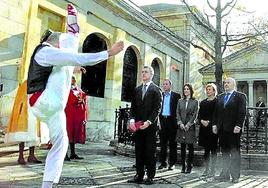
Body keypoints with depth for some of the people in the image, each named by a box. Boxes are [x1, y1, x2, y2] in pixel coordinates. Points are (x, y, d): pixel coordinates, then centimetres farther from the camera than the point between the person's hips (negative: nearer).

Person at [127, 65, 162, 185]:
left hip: (150, 126, -5)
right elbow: (133, 107, 13)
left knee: (150, 152, 2)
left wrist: (149, 121, -18)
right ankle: (139, 176, 13)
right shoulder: (137, 90, 15)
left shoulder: (156, 90, -1)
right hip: (138, 125, 5)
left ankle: (150, 177, 9)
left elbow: (157, 108, -8)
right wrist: (132, 119, -3)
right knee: (139, 152, 7)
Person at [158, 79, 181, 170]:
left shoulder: (176, 96, 2)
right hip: (162, 121, 3)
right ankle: (163, 162, 15)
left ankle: (172, 163, 10)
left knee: (172, 143, 3)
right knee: (163, 143, 7)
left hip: (171, 121, -3)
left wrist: (177, 121, -8)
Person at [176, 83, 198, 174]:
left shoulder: (195, 102, 3)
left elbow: (195, 114, -3)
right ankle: (183, 166, 11)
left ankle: (189, 166, 9)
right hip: (181, 126, 2)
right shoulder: (180, 101, 11)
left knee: (190, 147, 1)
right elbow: (178, 113, 7)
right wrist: (180, 123, -6)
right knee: (182, 147, 5)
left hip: (190, 126, -2)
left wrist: (188, 124, -11)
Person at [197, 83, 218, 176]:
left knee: (213, 149, 1)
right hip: (204, 128, 5)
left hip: (212, 128, -5)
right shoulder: (203, 102, 16)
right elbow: (199, 115, 12)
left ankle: (212, 169, 8)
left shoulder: (217, 102, -1)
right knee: (206, 149, 8)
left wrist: (209, 122, -16)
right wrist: (202, 121, -6)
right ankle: (206, 169, 14)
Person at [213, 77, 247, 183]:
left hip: (233, 129, -5)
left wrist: (238, 126, -16)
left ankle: (235, 176, 11)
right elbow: (216, 112, 15)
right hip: (222, 129, 5)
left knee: (235, 153, 3)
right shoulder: (220, 97, 16)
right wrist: (214, 124, 6)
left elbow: (242, 112, -8)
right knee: (225, 153, 9)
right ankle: (225, 175, 14)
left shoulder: (240, 96, 0)